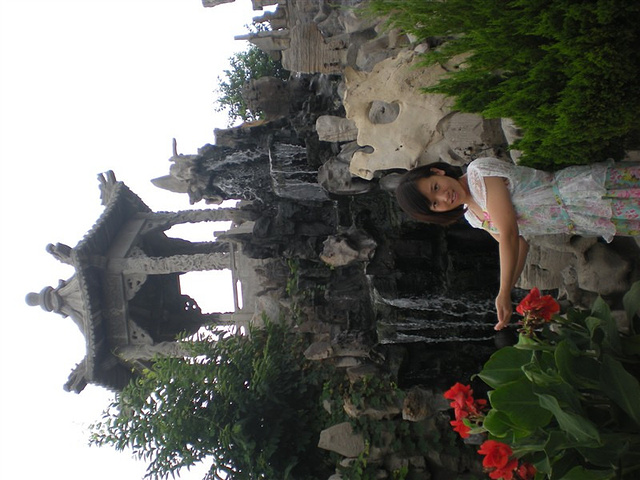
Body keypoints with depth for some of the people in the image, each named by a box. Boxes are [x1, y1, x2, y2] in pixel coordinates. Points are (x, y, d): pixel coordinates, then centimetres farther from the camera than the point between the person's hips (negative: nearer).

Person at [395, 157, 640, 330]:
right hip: (580, 224, 6)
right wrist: (505, 293, 1)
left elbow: (509, 233, -23)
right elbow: (520, 243, 11)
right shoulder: (473, 216, 7)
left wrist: (503, 294, -21)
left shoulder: (479, 171, -18)